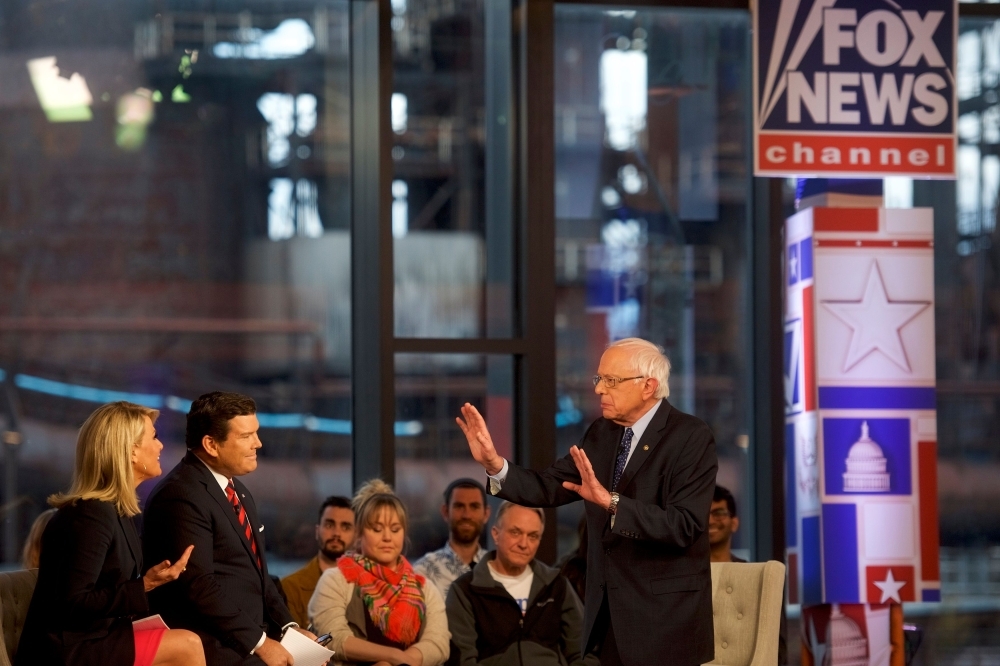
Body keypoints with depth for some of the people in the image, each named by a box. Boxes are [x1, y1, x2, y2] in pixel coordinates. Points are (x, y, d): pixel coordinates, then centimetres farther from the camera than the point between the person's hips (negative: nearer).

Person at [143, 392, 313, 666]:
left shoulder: (237, 491, 18)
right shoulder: (181, 496, -14)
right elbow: (200, 585, -20)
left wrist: (288, 627, 6)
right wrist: (259, 643, -19)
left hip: (249, 638, 9)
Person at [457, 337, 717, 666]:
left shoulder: (691, 437, -13)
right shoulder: (601, 433, 9)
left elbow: (684, 526, -24)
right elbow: (550, 487, 1)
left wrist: (610, 501, -34)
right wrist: (494, 464, -15)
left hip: (665, 614, -6)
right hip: (607, 610, 6)